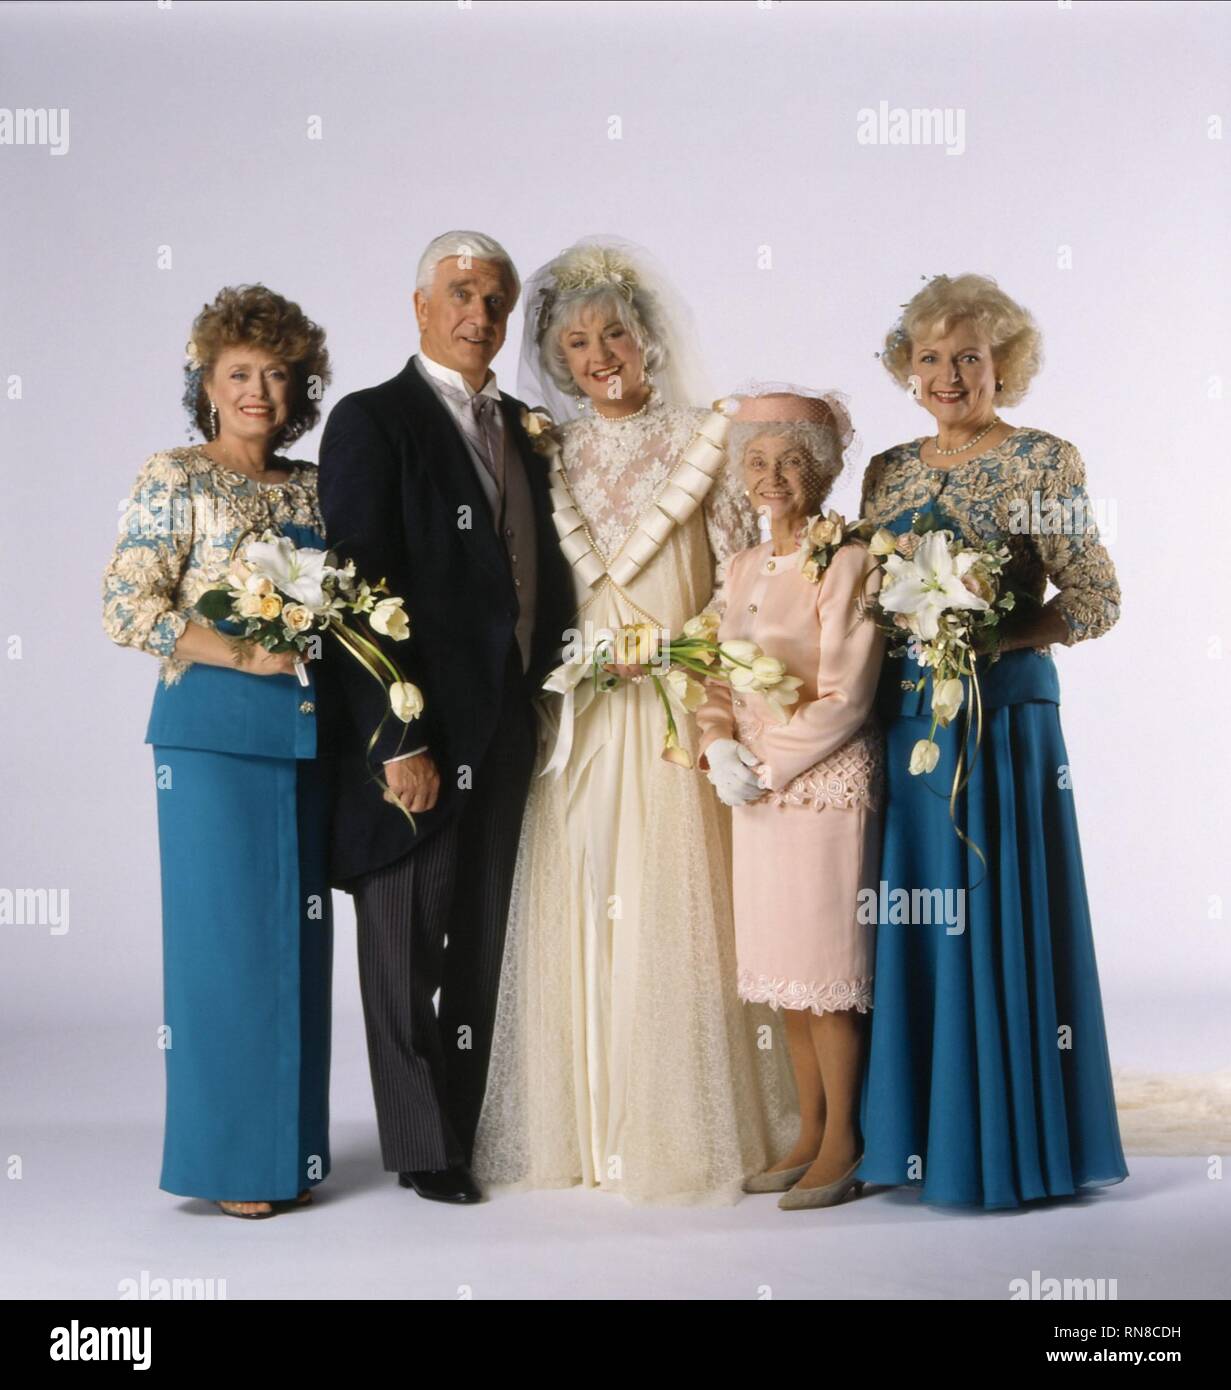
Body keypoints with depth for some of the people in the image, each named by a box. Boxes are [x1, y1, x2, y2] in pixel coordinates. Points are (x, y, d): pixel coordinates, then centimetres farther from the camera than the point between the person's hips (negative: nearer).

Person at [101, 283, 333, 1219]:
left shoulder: (311, 486, 14)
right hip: (215, 730, -5)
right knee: (228, 930, -3)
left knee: (299, 931, 8)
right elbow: (127, 609, -10)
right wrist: (244, 653, -15)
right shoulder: (178, 479, -2)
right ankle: (229, 1158, 8)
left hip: (305, 729, 6)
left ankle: (291, 1147, 18)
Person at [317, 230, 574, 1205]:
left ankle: (472, 1129, 25)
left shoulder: (522, 427, 14)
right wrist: (396, 741, -18)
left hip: (510, 725, 7)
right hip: (419, 733, -7)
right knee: (407, 942, 5)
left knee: (482, 945, 13)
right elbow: (362, 591, -14)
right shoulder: (374, 421, -8)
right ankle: (423, 1148, 17)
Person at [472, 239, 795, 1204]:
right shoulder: (548, 456, 10)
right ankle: (580, 1126, 13)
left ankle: (682, 1133, 6)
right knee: (576, 908, 3)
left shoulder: (701, 443, 2)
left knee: (672, 909, -4)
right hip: (575, 715, 3)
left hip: (676, 709, -3)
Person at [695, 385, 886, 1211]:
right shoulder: (743, 568, 13)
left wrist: (764, 766, -13)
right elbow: (723, 677, 17)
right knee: (783, 972, 10)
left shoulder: (848, 564, -9)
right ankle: (810, 1135, 21)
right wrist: (722, 744, -3)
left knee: (825, 969, -3)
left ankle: (843, 1142, 9)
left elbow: (845, 699, -14)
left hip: (826, 783, -7)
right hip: (756, 792, 7)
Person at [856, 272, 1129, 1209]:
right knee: (907, 922, 8)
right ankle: (916, 1132, 19)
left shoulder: (1041, 460, -3)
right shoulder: (890, 470, 13)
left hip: (1002, 718, -5)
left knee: (993, 917, -2)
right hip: (903, 719, 5)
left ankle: (1009, 1143, 10)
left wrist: (995, 638, -20)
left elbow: (1096, 601, -7)